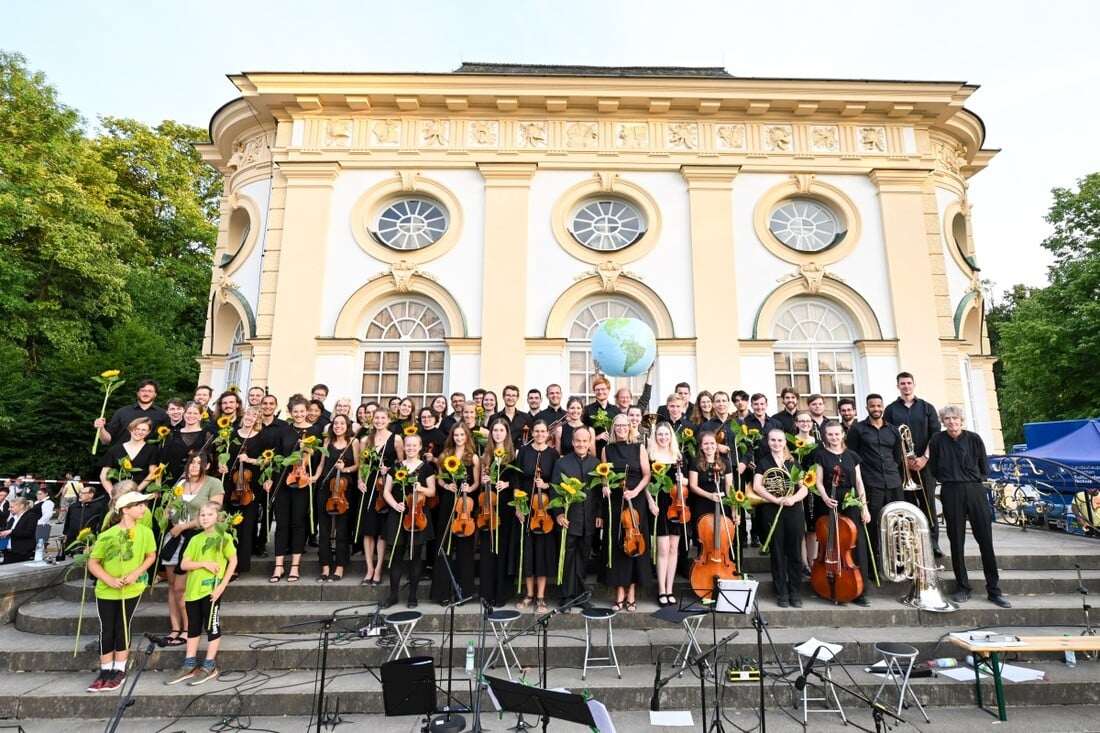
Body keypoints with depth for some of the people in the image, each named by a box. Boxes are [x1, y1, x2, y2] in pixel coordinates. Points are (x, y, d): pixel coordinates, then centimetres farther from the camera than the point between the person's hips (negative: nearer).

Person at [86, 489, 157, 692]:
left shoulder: (145, 532, -11)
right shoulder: (107, 535, -17)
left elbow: (151, 556, 2)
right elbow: (93, 563, -8)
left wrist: (136, 573, -13)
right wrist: (110, 580, -20)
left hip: (131, 589, 0)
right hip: (106, 590, 0)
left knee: (122, 628, 6)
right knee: (106, 630, 7)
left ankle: (119, 671, 19)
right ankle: (105, 671, 22)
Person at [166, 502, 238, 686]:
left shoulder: (223, 537, -5)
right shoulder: (195, 539, 9)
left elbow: (233, 561, -7)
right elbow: (184, 564, 2)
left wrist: (223, 585, -13)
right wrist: (204, 563, -15)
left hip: (212, 588, -5)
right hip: (193, 589, 5)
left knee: (212, 627, 3)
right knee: (193, 627, 14)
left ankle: (209, 667, 12)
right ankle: (189, 666, 26)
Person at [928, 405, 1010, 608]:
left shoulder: (973, 438, 1)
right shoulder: (937, 440, 0)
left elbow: (985, 467, 12)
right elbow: (933, 468, 10)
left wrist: (977, 481, 9)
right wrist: (947, 479, 8)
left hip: (975, 491, 1)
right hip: (951, 493, -1)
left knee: (986, 540, 2)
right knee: (956, 542, 4)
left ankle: (994, 589, 12)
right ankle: (962, 587, 14)